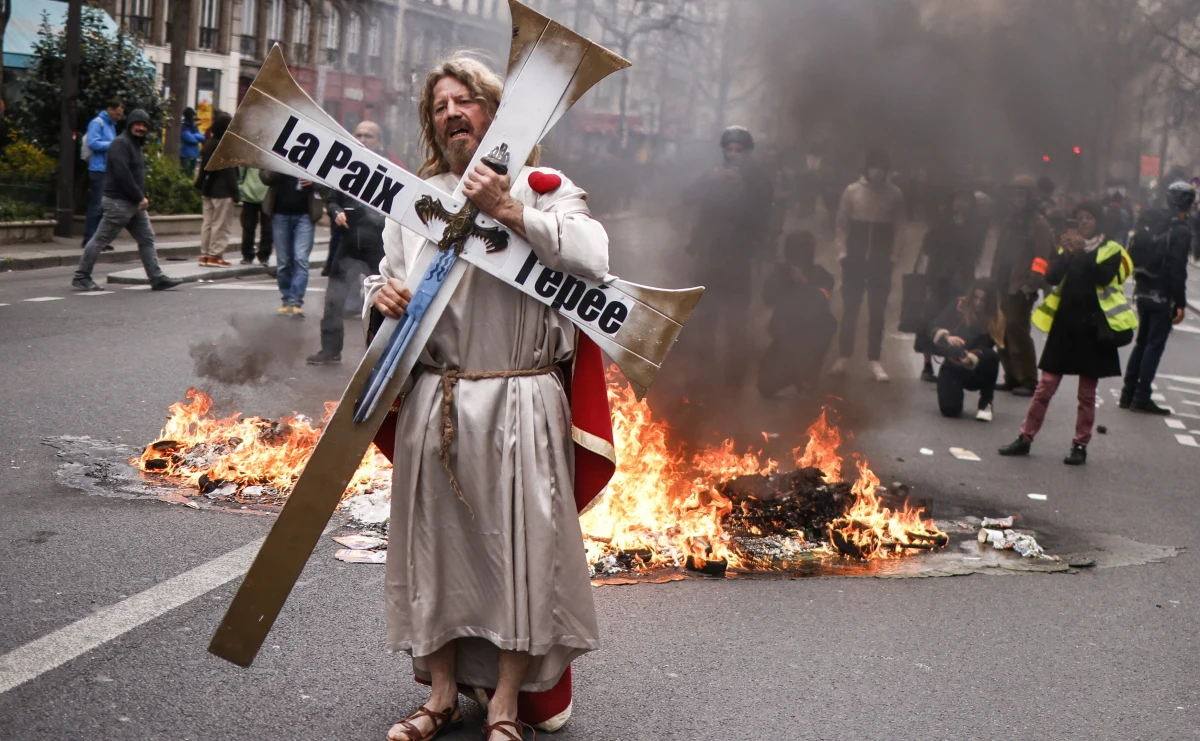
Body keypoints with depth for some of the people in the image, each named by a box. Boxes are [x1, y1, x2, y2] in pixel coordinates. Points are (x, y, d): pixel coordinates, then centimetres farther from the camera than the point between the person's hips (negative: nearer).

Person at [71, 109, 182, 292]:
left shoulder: (135, 145, 19)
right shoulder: (121, 144, -13)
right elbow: (122, 174, -22)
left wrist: (141, 198, 8)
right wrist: (140, 197, -19)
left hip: (134, 203, 10)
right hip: (118, 202, -10)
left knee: (147, 239, 7)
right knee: (100, 240, -3)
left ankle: (157, 278, 8)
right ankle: (81, 277, 3)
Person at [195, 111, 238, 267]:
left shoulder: (209, 144, 10)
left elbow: (203, 168, 13)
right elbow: (230, 171, -16)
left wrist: (201, 187, 17)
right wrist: (235, 192, -14)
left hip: (208, 189, 8)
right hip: (222, 190, -8)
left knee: (208, 222, 12)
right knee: (220, 224, -3)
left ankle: (205, 254, 13)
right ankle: (215, 256, -4)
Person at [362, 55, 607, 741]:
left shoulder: (543, 189, 1)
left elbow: (594, 257, -17)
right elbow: (388, 277, 23)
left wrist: (508, 210, -20)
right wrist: (382, 293, -1)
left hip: (519, 403, -3)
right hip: (435, 400, 4)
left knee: (518, 544, -2)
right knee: (436, 540, 7)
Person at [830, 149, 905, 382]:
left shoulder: (895, 194, 0)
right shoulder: (852, 190, 0)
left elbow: (898, 228, 5)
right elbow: (842, 222, 4)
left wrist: (891, 253, -1)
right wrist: (843, 250, -3)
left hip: (881, 261, 0)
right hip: (854, 259, 0)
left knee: (877, 311, 3)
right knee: (850, 309, 5)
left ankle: (874, 360, 7)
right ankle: (844, 356, 13)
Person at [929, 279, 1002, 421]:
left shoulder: (995, 320, -11)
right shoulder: (957, 307, -8)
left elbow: (984, 349, -21)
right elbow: (934, 329, -12)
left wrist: (970, 359, -42)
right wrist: (947, 337, -34)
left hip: (977, 372, -1)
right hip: (952, 367, 1)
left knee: (991, 356, -35)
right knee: (949, 410, -21)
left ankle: (985, 403, -13)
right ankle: (954, 390, 20)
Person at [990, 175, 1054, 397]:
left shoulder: (1039, 224, -5)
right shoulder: (1010, 222, 20)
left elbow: (1042, 256, -14)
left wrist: (1032, 282, -22)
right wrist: (994, 280, 17)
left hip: (1021, 288, -8)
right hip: (1003, 286, 8)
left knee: (1018, 332, -10)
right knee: (1003, 333, 8)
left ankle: (1029, 381, -5)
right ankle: (1012, 378, 16)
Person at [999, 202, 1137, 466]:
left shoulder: (1111, 249, 2)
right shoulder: (1068, 247, 11)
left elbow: (1104, 276, -17)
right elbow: (1052, 277, -3)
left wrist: (1084, 251, -22)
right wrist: (1067, 253, -17)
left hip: (1093, 327, -3)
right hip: (1064, 324, 3)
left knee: (1087, 393, 4)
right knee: (1045, 386, 3)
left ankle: (1080, 446, 12)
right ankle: (1025, 438, 8)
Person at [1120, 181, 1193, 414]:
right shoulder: (1181, 231, -14)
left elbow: (1132, 255, 10)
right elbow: (1177, 270, -19)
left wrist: (1139, 283, 15)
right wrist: (1180, 303, -15)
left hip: (1143, 292, 7)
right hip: (1162, 297, -7)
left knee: (1142, 342, 16)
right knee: (1154, 345, 0)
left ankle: (1128, 394, 17)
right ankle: (1141, 397, 0)